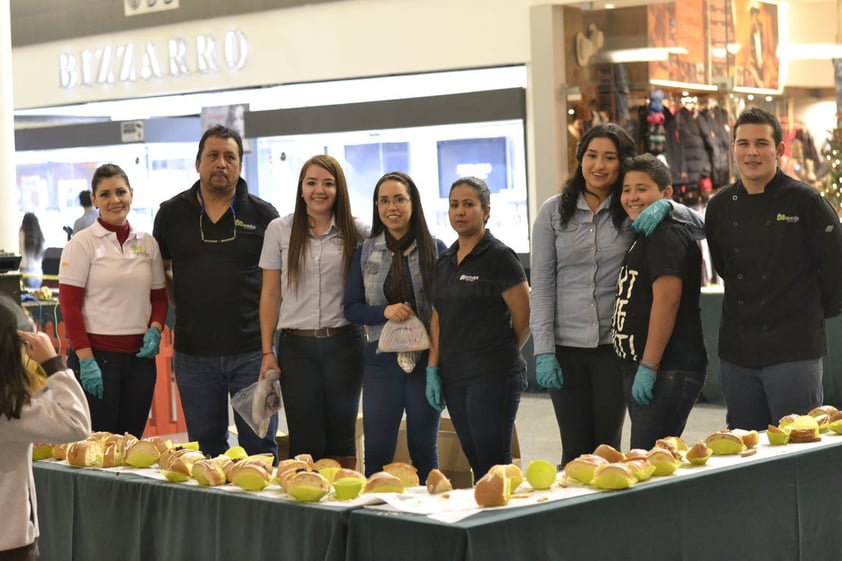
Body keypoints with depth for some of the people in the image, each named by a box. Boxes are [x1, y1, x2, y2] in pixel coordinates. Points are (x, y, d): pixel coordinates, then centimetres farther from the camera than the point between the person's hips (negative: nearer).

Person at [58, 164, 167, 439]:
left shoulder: (148, 243, 9)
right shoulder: (82, 243, -4)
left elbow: (159, 297, 17)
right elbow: (69, 305, -7)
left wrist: (155, 330, -4)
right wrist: (85, 359, -14)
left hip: (139, 356, 4)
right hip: (97, 354, -4)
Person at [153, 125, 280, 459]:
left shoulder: (262, 215, 1)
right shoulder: (172, 213, 5)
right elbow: (161, 269, 18)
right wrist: (183, 307, 7)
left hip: (251, 351, -2)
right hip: (194, 353, 2)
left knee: (260, 448, 2)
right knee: (205, 449, 11)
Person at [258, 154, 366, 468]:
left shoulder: (357, 233, 4)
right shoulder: (279, 230, 4)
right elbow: (270, 294, 6)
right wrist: (267, 352, 1)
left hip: (343, 343, 0)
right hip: (296, 345, 0)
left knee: (341, 438, 4)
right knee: (305, 440, -1)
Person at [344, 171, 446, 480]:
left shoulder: (435, 249, 1)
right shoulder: (366, 252, 7)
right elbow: (351, 309, 6)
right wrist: (385, 311, -13)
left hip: (426, 360, -1)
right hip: (381, 361, 1)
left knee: (423, 449, 9)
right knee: (376, 452, -1)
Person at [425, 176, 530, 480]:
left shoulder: (499, 256, -7)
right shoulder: (445, 261, 14)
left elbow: (524, 317, -7)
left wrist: (501, 353, 5)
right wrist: (433, 369, 7)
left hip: (493, 376, -7)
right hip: (454, 376, 7)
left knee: (493, 463, -6)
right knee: (476, 463, 10)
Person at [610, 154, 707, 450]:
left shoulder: (666, 235, -12)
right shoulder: (645, 237, 20)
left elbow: (667, 299, -21)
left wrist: (648, 367, -23)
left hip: (667, 371, -10)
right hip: (640, 369, 10)